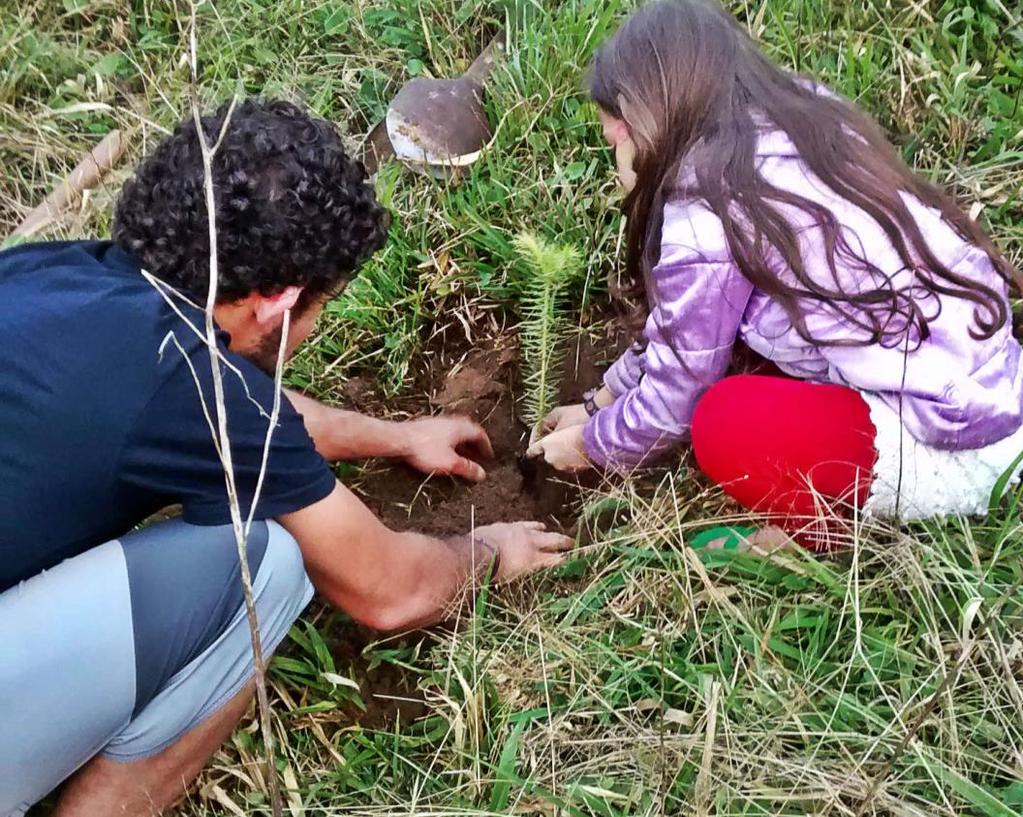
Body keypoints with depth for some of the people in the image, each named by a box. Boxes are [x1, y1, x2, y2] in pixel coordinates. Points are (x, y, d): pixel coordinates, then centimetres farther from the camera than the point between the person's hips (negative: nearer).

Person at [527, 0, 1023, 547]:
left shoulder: (706, 211, -19)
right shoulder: (796, 126, 6)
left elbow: (670, 404, -8)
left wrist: (591, 444, 11)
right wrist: (601, 403, 23)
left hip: (958, 451, -9)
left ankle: (830, 531, 1)